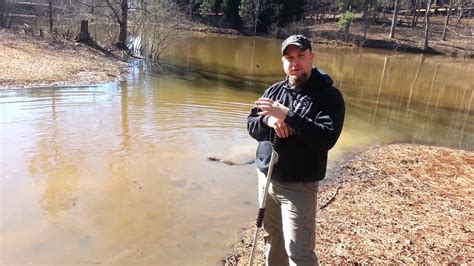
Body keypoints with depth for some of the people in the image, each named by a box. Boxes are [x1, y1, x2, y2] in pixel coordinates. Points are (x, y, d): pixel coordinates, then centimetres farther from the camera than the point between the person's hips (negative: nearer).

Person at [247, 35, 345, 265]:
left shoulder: (329, 95, -11)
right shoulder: (274, 90, 6)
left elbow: (327, 138, -23)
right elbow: (251, 125, 5)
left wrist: (287, 116, -28)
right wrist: (268, 120, -17)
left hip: (299, 186, -5)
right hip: (266, 177, 6)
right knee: (272, 236, 20)